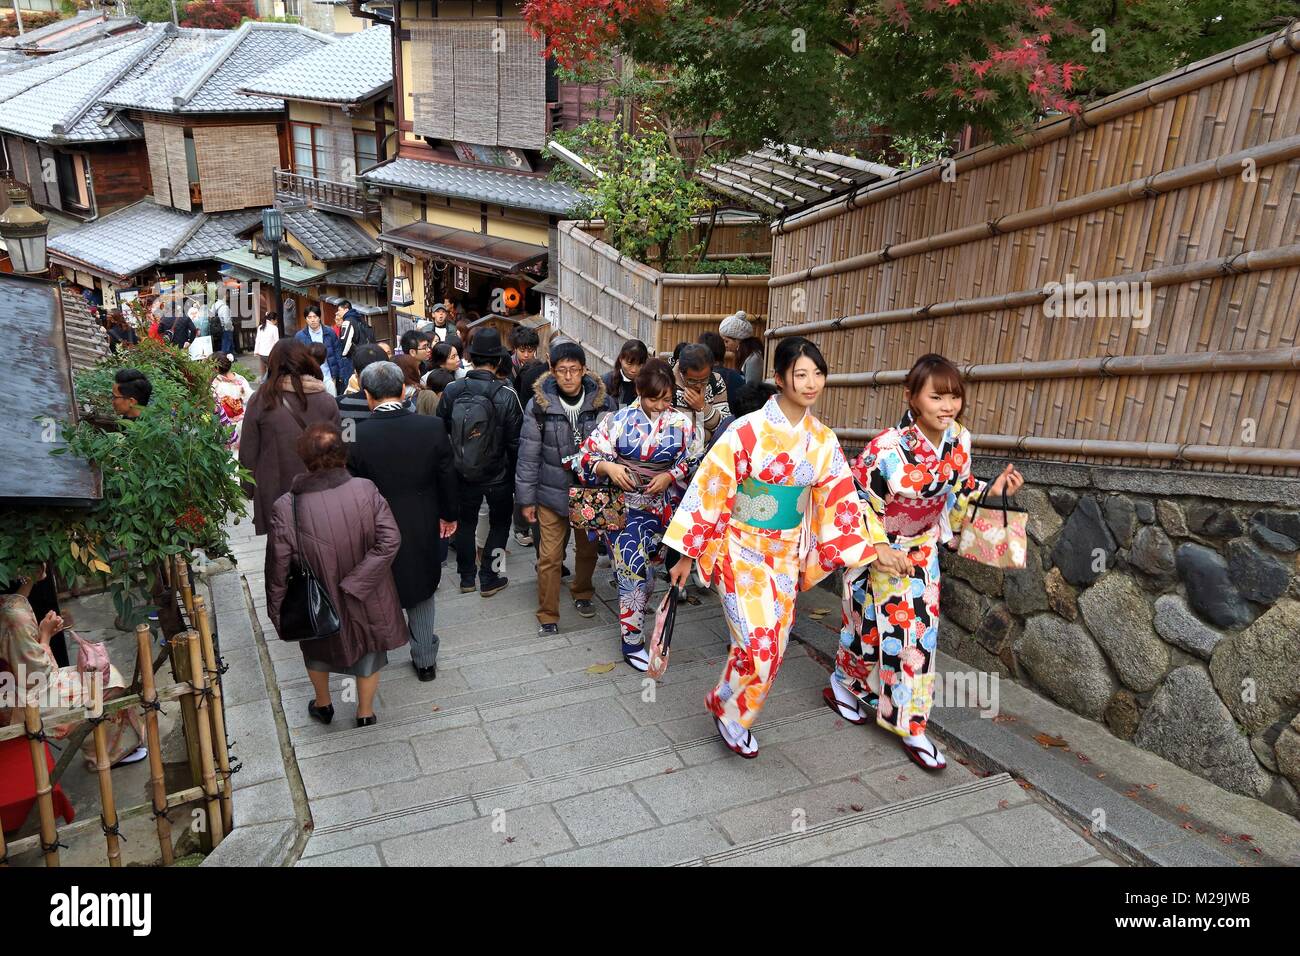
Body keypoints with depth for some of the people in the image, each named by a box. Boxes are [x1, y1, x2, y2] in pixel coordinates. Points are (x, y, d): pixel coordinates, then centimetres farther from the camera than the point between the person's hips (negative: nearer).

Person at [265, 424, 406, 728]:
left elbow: (278, 567, -15)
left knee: (318, 647, 31)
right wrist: (354, 584, -19)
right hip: (368, 601, 0)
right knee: (368, 649, 27)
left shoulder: (286, 507, -23)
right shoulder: (366, 490, -22)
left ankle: (323, 704, 53)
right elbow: (390, 540, -25)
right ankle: (365, 712, 44)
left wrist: (277, 612, 0)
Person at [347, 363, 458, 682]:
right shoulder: (433, 426, -16)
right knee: (421, 591, 21)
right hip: (422, 527, 2)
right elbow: (446, 476, -4)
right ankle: (425, 660, 32)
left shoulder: (356, 435, -21)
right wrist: (449, 514, 13)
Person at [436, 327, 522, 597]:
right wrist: (518, 475, 1)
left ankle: (466, 578, 30)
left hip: (463, 473, 3)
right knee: (499, 523, 17)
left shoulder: (451, 391, -11)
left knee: (466, 522, 20)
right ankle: (489, 578, 18)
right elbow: (516, 440, -14)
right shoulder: (506, 395, -20)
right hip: (498, 474, -3)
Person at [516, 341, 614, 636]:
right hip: (552, 492, -2)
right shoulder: (539, 405, -10)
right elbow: (529, 455, -6)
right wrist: (526, 499, -5)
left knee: (588, 549, 19)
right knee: (549, 557, 1)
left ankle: (582, 593, 45)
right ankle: (547, 615, 18)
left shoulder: (603, 403, -7)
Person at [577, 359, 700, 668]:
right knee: (633, 569, -6)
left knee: (647, 568, 15)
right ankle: (632, 641, 7)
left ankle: (633, 615, 42)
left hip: (662, 507, 3)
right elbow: (587, 456, -7)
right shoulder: (619, 420, -10)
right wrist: (608, 467, -26)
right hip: (624, 506, -3)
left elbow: (695, 462, 4)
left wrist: (670, 476, -12)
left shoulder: (681, 423, -5)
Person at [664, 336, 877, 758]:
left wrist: (867, 549, -3)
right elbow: (709, 490, -12)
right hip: (742, 550, -5)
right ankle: (726, 707, 20)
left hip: (786, 557, 5)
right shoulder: (747, 431, -16)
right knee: (759, 645, -10)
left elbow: (839, 501, 4)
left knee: (772, 647, 11)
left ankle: (732, 714, 35)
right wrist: (688, 555, -9)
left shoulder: (823, 441, -1)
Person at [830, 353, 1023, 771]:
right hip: (878, 552, -5)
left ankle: (912, 728, 19)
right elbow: (858, 502, -19)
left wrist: (991, 491, -12)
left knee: (920, 634, 8)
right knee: (871, 627, 10)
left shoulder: (959, 439, -9)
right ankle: (842, 688, 39)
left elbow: (959, 492, 6)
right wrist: (878, 547, -25)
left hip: (922, 553, 6)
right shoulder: (887, 448, -28)